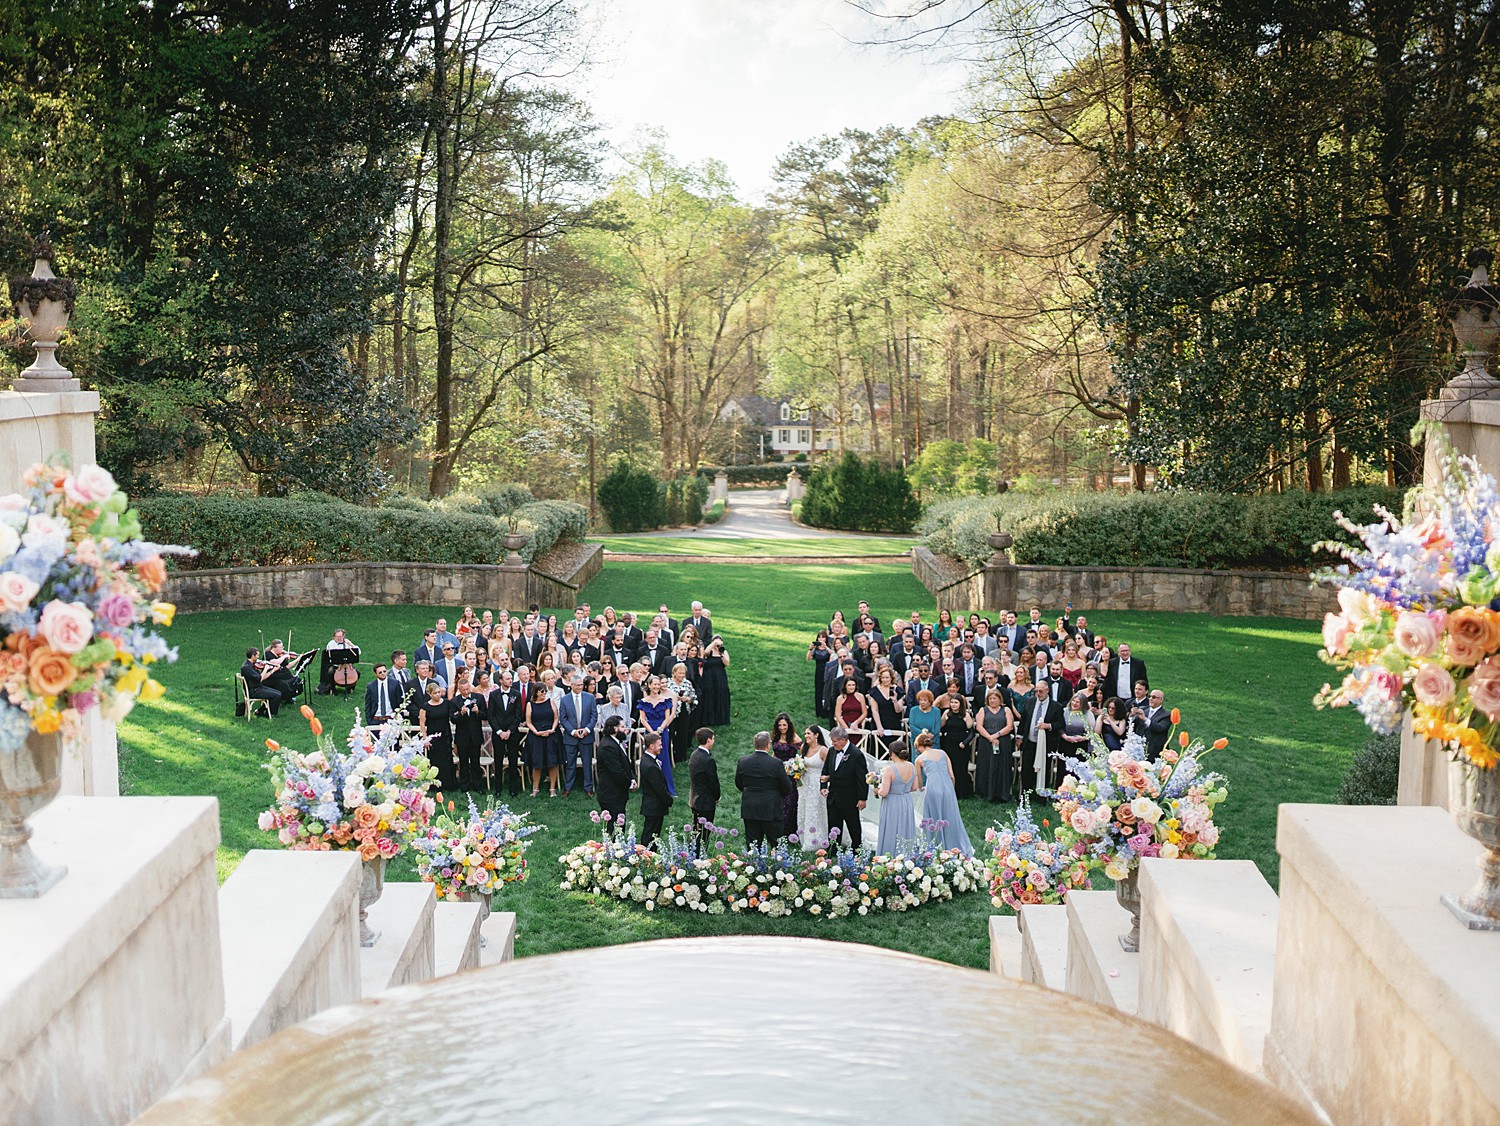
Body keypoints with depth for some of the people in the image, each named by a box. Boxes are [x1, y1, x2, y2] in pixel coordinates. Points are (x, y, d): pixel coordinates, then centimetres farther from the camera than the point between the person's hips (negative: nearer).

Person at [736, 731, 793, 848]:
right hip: (771, 811, -3)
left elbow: (738, 784, 11)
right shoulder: (776, 764, -14)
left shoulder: (743, 761, -3)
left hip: (749, 811, 3)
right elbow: (787, 789, -7)